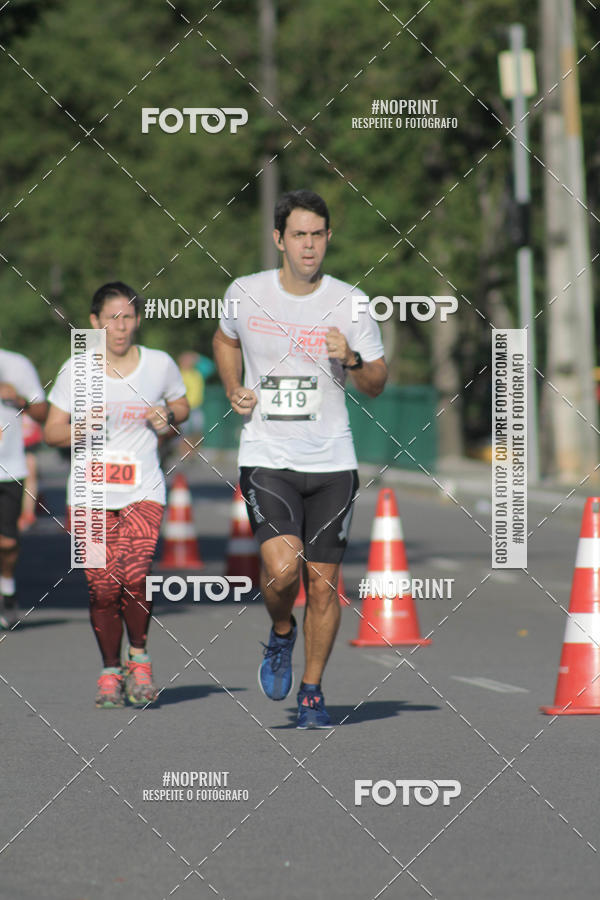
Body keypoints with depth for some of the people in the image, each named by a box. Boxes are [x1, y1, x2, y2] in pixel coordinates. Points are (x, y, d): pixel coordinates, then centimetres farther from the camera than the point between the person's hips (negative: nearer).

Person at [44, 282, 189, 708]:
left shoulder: (160, 365, 3)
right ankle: (110, 671, 15)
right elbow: (52, 430, 5)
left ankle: (139, 657, 7)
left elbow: (182, 405, 21)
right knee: (103, 588, -5)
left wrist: (168, 418, -2)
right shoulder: (76, 371, 1)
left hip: (143, 490, 0)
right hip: (92, 492, 0)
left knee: (134, 576, -18)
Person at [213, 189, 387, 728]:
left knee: (324, 582, 2)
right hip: (266, 458, -1)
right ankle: (280, 634, 14)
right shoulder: (245, 293, 0)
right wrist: (233, 390, 5)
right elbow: (225, 339, 22)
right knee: (282, 568, -20)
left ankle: (312, 690, 21)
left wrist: (352, 360, -16)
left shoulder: (350, 303, -2)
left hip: (332, 461, 1)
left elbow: (377, 384, 5)